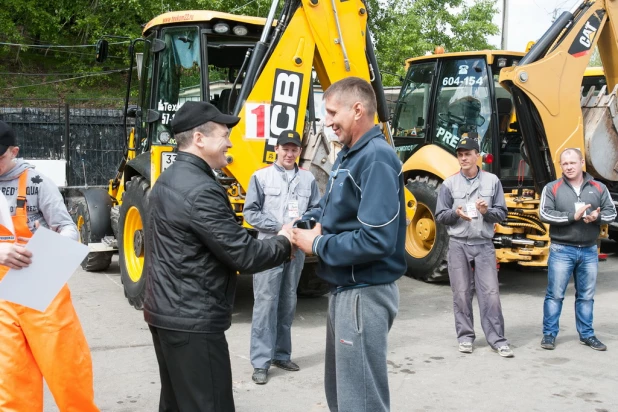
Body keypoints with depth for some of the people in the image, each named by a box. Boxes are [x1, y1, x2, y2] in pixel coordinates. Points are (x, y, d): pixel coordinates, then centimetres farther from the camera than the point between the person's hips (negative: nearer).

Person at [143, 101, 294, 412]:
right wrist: (284, 243, -3)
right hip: (193, 322, -10)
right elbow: (243, 255, -20)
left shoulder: (168, 181, 10)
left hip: (166, 312, 10)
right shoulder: (201, 191, -21)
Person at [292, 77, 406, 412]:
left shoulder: (376, 159, -20)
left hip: (364, 294, -10)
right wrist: (308, 223, -2)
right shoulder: (348, 155, 11)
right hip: (344, 289, 10)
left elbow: (377, 240, -28)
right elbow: (332, 208, 20)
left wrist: (318, 245, -17)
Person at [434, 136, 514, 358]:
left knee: (490, 293, -2)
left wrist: (487, 211, -16)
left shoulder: (492, 181, 2)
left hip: (484, 245, 0)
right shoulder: (449, 183, 2)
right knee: (462, 294, 5)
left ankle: (498, 340, 4)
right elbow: (440, 216, 5)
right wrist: (456, 213, -15)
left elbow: (502, 214, 4)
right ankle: (465, 337, 17)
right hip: (458, 245, 1)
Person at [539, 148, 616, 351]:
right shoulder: (552, 188, -1)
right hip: (561, 250, -3)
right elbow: (545, 214, -11)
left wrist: (597, 217, -18)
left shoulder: (598, 188, 6)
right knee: (555, 294, 1)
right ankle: (549, 334, 10)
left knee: (586, 296, 11)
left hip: (589, 251, 3)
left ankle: (586, 334, 22)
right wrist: (572, 216, -21)